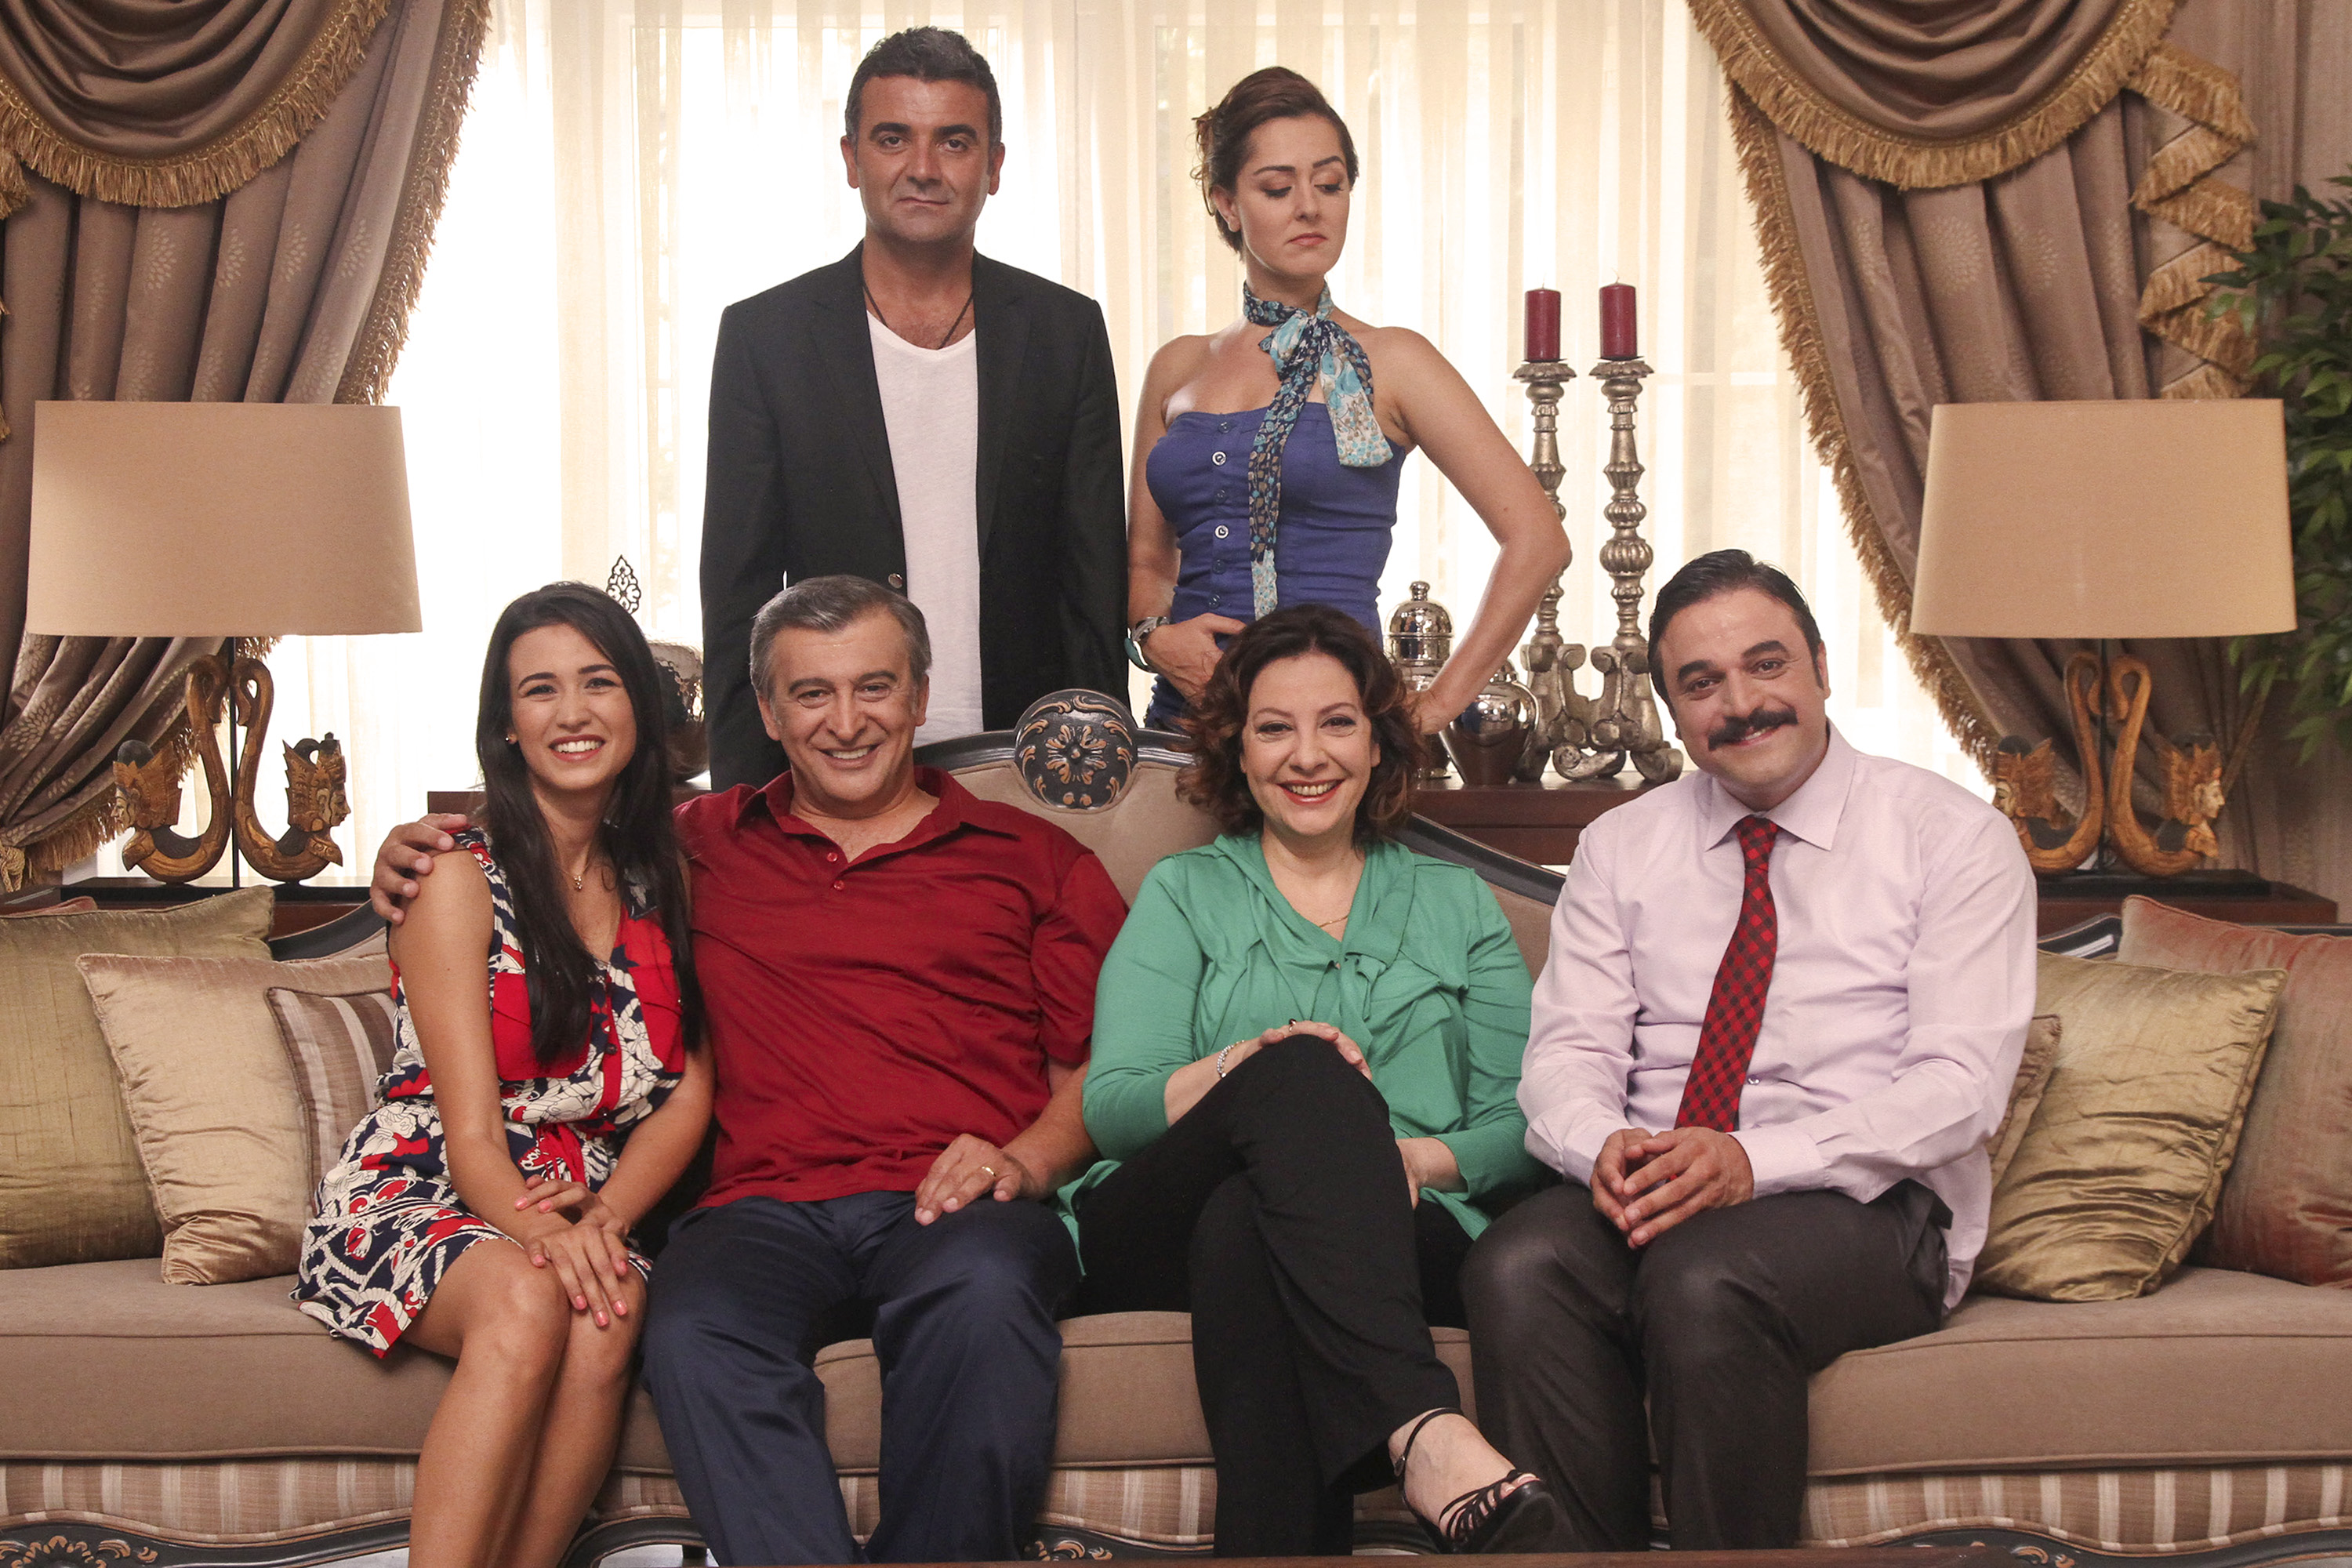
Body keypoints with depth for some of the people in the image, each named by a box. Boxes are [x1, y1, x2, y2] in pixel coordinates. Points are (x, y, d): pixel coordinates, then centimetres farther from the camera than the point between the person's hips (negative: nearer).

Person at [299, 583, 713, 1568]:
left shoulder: (661, 879, 13)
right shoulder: (460, 878, -2)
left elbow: (688, 1093, 6)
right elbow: (472, 1132, -10)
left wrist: (603, 1216, -15)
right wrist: (542, 1232, -32)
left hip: (585, 1217, 3)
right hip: (417, 1198, -3)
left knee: (609, 1314, -31)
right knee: (529, 1301, -36)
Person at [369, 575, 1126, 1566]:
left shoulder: (1031, 858, 20)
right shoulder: (702, 845, 25)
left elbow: (1101, 1064, 14)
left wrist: (1027, 1158, -7)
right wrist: (412, 862, 19)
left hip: (955, 1203, -1)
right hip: (768, 1206, 1)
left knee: (982, 1290, -38)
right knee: (695, 1332, -35)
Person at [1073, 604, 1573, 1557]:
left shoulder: (1455, 905, 25)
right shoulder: (1183, 895, 21)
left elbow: (1524, 1123, 12)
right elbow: (1110, 1106, 4)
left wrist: (1416, 1159, -10)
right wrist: (1238, 1067, -17)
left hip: (1396, 1243, 1)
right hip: (1166, 1234, 0)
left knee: (1242, 1224, -37)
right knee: (1302, 1074, -35)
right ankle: (1423, 1431, -54)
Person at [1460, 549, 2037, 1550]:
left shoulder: (1951, 837, 4)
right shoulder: (1621, 848, 16)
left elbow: (1960, 1082, -7)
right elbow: (1567, 1051, 7)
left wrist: (1756, 1160, -21)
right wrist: (1603, 1144, -18)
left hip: (1865, 1205, -3)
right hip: (1646, 1196, 3)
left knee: (1704, 1280, -36)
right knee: (1517, 1268, -30)